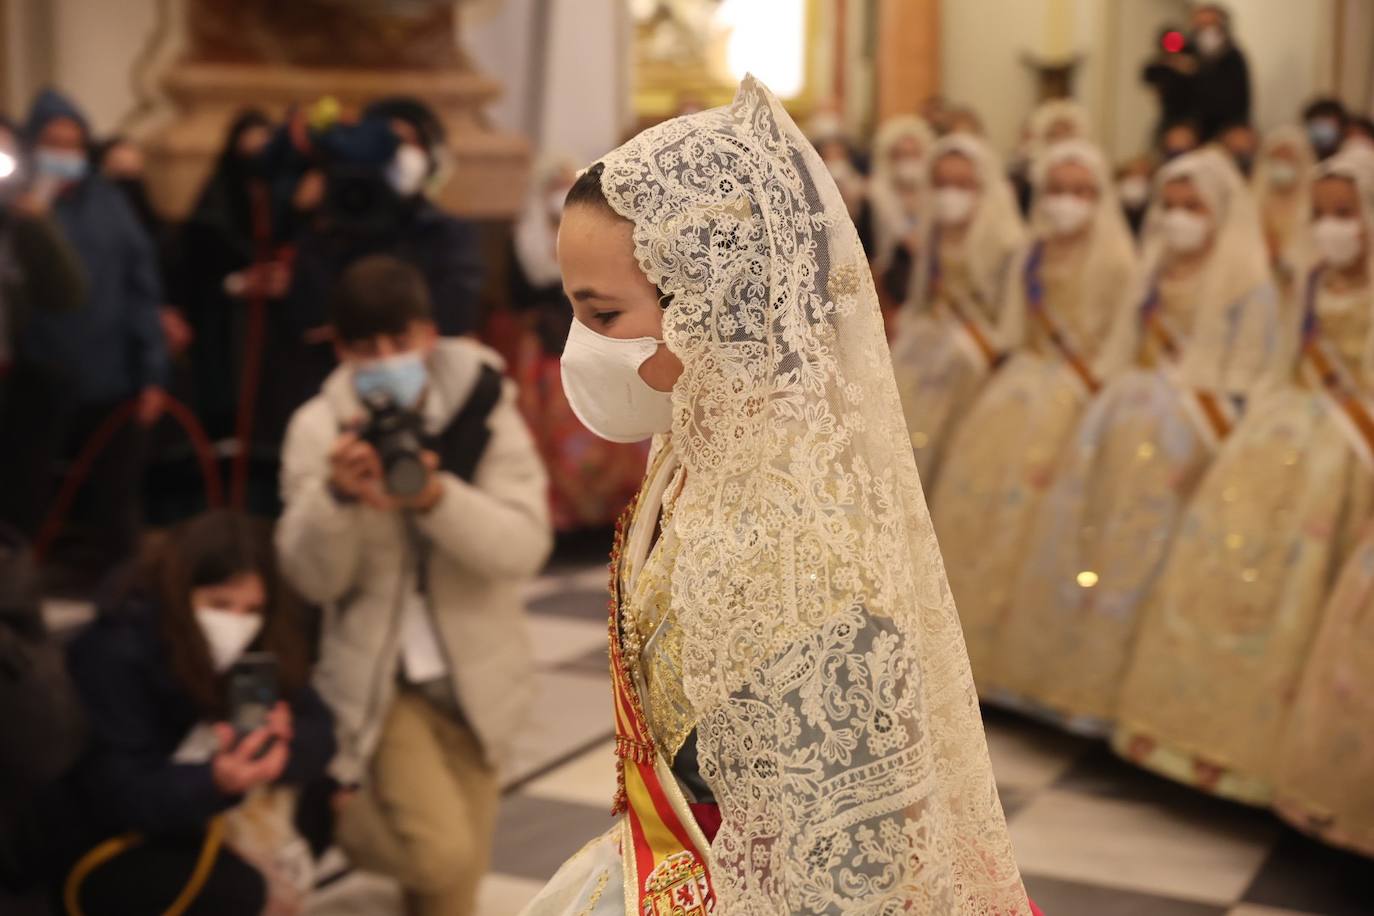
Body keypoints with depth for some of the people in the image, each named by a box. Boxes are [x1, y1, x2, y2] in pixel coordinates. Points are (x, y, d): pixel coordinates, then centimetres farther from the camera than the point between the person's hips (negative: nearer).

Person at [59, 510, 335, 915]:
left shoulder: (255, 643, -3)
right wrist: (215, 783, -41)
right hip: (114, 855, -7)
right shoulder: (113, 655, -20)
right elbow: (118, 795, -24)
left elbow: (319, 733, -7)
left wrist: (282, 746, -30)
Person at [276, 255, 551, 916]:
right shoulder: (318, 428, -9)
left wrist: (434, 496, -33)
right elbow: (313, 579, -10)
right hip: (379, 675, -2)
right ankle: (340, 807, 13)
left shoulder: (487, 412, -10)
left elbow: (523, 547, -18)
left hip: (474, 673, 2)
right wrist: (338, 496, -28)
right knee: (441, 855, -16)